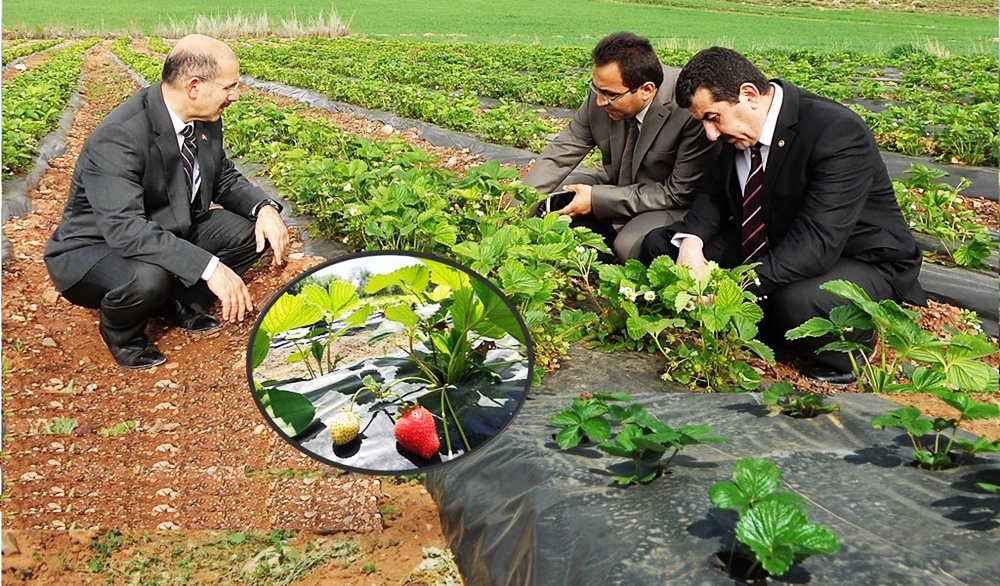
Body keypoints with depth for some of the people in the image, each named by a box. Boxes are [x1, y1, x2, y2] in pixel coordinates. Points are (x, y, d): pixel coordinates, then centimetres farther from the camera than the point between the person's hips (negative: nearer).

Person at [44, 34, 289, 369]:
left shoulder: (205, 120, -7)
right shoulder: (118, 137, -31)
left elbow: (224, 178, 6)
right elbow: (125, 228, -40)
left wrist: (265, 208, -16)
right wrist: (209, 266, -46)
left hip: (169, 233, 7)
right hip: (96, 249, -7)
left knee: (254, 229, -9)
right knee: (149, 276, -39)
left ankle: (182, 303, 8)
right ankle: (122, 334, -4)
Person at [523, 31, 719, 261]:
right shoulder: (605, 91, -15)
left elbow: (679, 194, -23)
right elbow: (561, 151, -5)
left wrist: (596, 199, -25)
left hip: (675, 207, -6)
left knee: (629, 245, -33)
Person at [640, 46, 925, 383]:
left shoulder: (837, 132, -29)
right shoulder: (739, 129, -7)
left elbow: (817, 244, -35)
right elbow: (713, 192, 5)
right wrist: (691, 240, -18)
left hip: (857, 260, -7)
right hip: (772, 242, 7)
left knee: (797, 303, -41)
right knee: (659, 245, -3)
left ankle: (843, 358, -4)